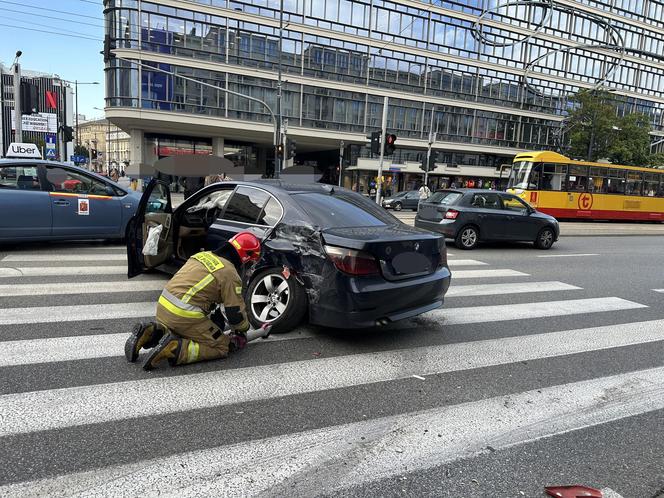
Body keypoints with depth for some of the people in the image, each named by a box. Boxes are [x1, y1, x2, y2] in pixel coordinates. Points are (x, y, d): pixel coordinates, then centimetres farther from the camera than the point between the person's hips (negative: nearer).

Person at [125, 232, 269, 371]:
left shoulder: (203, 255, 15)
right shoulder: (230, 274, -9)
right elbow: (236, 312, -4)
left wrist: (216, 316, 31)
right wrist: (243, 330, 18)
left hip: (163, 304, 8)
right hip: (185, 316, -8)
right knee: (221, 347, 3)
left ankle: (153, 332, 7)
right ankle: (174, 349, -16)